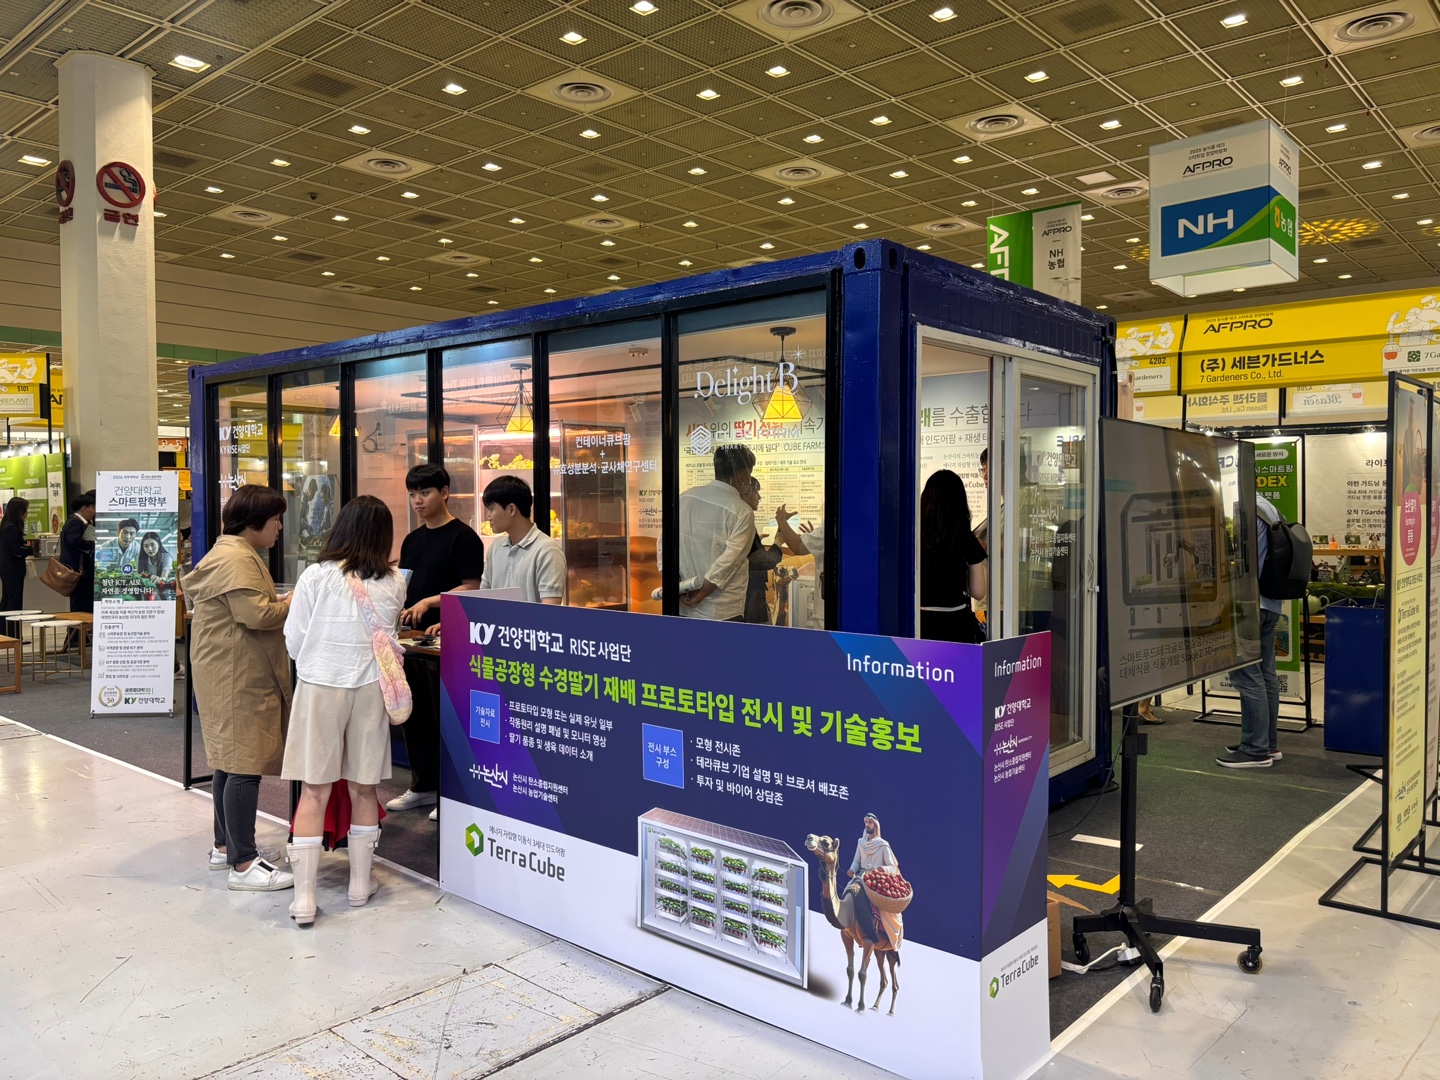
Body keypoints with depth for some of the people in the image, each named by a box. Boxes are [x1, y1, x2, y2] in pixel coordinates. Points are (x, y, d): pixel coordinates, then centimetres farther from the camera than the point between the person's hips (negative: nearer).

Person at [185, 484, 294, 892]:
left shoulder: (232, 553, 18)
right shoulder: (238, 559, -17)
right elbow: (255, 614, -25)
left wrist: (283, 603, 9)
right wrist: (294, 603, -11)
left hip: (232, 674, 12)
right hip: (238, 678, -12)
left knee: (230, 759, 17)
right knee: (245, 765, -9)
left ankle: (225, 846, 27)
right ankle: (243, 864, -6)